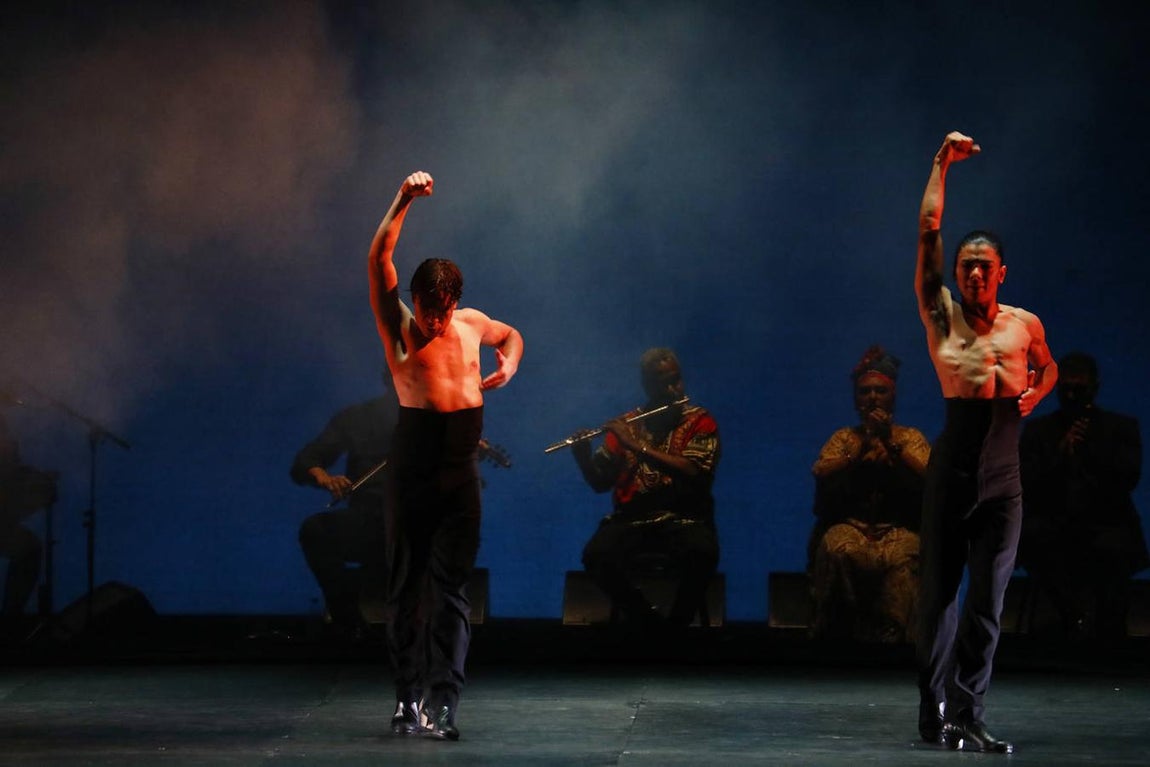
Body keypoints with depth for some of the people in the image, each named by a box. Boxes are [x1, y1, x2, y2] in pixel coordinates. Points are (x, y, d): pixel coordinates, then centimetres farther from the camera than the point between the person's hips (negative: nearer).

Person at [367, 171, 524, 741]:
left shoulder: (471, 325, 11)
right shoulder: (399, 326, 1)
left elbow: (511, 334, 33)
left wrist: (510, 360, 11)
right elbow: (378, 259, -11)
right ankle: (408, 699, 13)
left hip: (460, 469, 2)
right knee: (407, 584, 4)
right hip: (413, 467, -2)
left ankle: (443, 704, -7)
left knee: (451, 586, -4)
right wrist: (403, 202, -20)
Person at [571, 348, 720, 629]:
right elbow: (600, 483, 13)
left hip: (684, 518, -2)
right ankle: (649, 620, -8)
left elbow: (693, 473, -15)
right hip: (631, 518, 3)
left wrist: (636, 446, -18)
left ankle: (678, 620, -11)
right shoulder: (626, 425, 12)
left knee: (702, 552, -37)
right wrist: (583, 456, -9)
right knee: (595, 556, -29)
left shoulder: (700, 422, 3)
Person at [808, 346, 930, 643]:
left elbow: (926, 479, -4)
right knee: (837, 549, -35)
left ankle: (890, 633, -28)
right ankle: (841, 631, -23)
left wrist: (890, 443, -11)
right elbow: (822, 476, -1)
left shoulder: (911, 437, 15)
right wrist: (863, 446, -8)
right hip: (851, 525, 1)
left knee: (901, 558, -36)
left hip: (899, 527, -1)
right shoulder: (843, 438, 18)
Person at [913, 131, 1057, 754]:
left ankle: (964, 715, 0)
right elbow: (928, 230, 4)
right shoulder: (941, 315, 6)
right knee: (938, 588, 1)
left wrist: (1034, 394, 11)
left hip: (1004, 472, 1)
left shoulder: (1024, 324, 12)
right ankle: (935, 710, 9)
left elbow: (1047, 368, 31)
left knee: (987, 600, -2)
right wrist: (941, 164, 5)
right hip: (953, 461, -1)